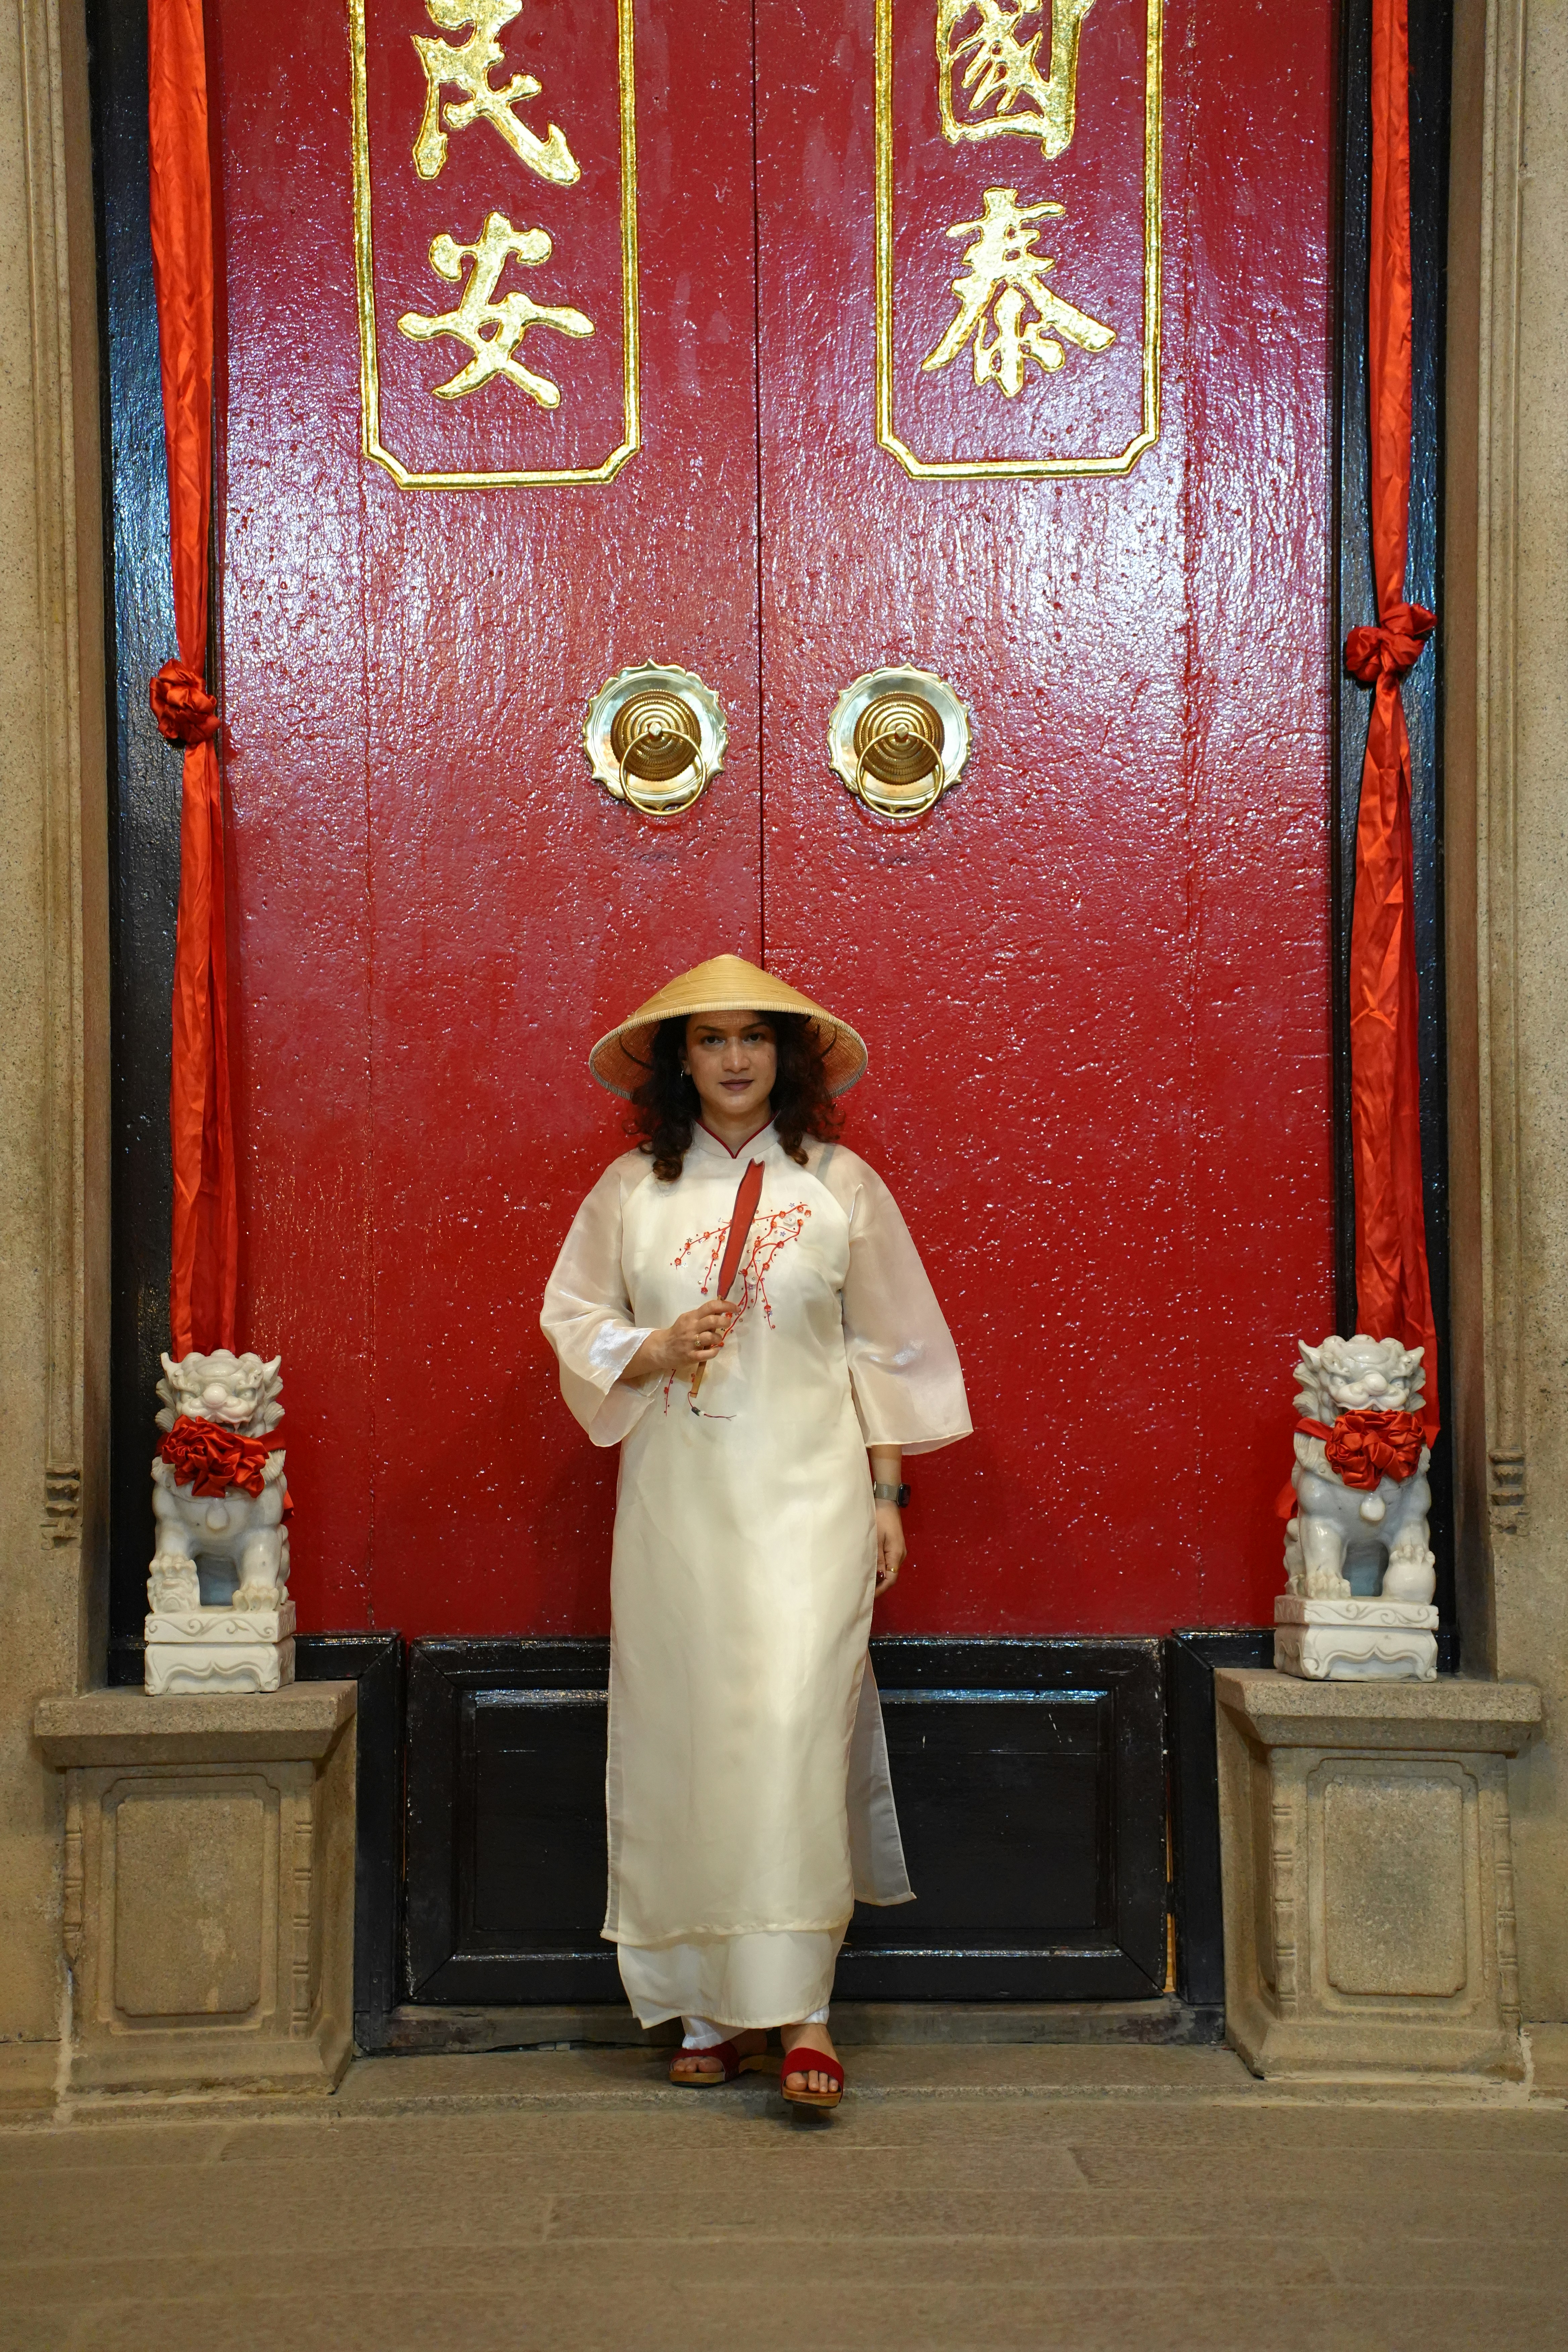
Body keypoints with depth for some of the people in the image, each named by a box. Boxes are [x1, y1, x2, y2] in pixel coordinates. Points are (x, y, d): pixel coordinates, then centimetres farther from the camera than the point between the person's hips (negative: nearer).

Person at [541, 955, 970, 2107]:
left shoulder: (842, 1183, 5)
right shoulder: (630, 1188, 8)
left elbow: (889, 1349, 7)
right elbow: (574, 1322, 12)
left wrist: (887, 1494, 3)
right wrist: (656, 1349, -9)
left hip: (808, 1489, -2)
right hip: (677, 1494, 2)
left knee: (795, 1719, -13)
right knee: (682, 1730, 2)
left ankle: (801, 2005, -5)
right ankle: (711, 2009, 13)